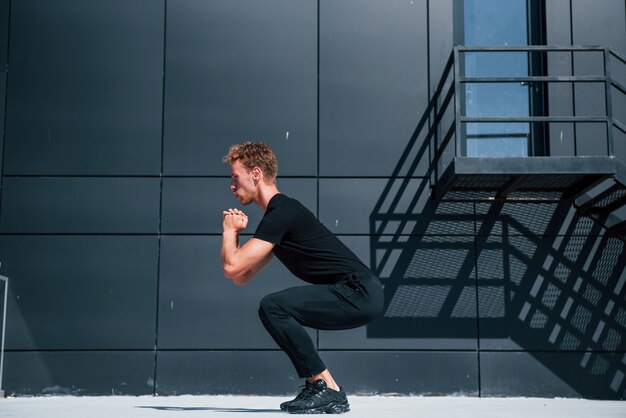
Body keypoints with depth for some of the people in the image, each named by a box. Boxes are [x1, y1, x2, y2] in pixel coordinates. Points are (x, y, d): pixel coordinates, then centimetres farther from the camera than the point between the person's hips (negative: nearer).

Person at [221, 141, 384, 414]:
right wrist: (235, 231, 12)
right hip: (356, 295, 10)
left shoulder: (281, 213, -12)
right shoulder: (281, 212, 20)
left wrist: (229, 229, 2)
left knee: (273, 307, -18)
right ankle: (318, 388, 17)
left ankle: (327, 388, -12)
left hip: (359, 294, -10)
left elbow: (232, 267, -16)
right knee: (282, 314, 19)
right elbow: (241, 278, 23)